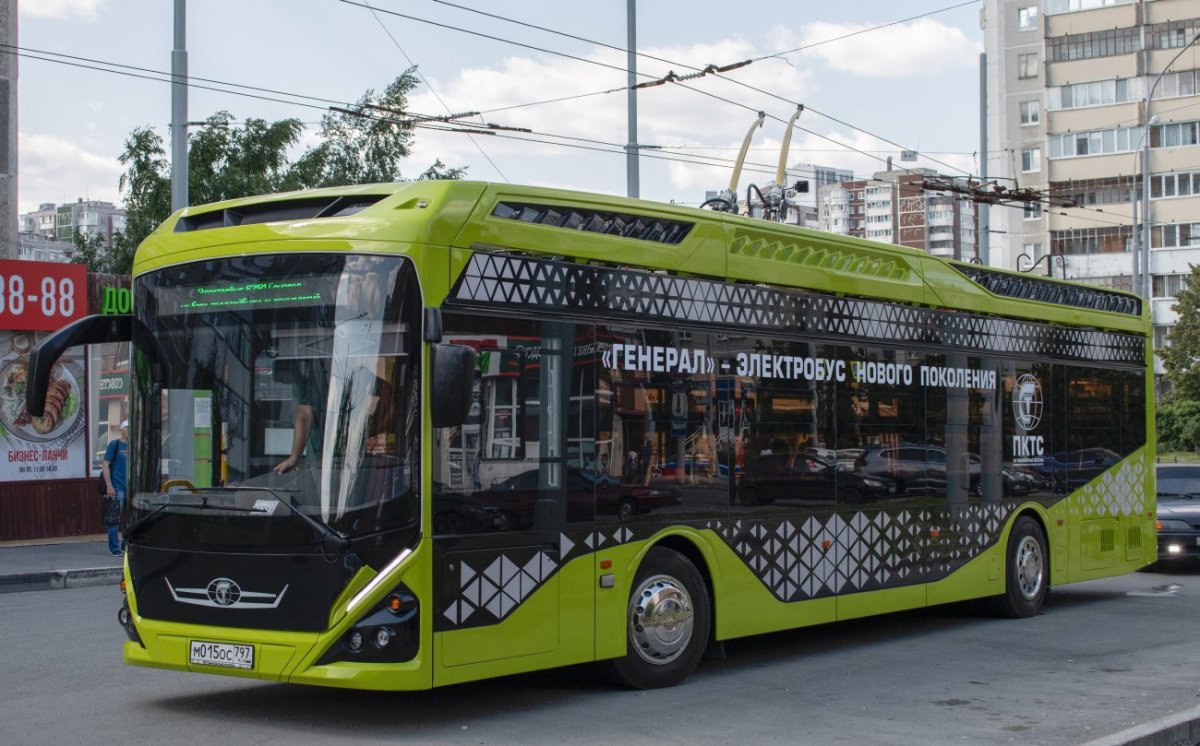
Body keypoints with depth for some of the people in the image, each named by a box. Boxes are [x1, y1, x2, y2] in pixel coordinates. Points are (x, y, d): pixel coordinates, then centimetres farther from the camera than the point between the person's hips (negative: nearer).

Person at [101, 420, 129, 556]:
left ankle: (126, 545, 20)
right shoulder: (114, 444, -3)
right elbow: (105, 465, -7)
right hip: (117, 488, -6)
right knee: (115, 519, -2)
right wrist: (109, 486, -15)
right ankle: (114, 548, 4)